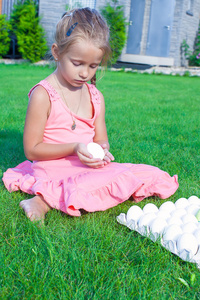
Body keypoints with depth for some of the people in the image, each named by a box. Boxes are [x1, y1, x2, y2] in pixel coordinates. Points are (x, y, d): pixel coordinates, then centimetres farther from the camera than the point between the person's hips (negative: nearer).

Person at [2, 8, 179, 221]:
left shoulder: (96, 97, 9)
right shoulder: (42, 95, -11)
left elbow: (101, 139, 12)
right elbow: (31, 150, -10)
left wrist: (102, 150, -14)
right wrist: (74, 148, -22)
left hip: (87, 168, 7)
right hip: (54, 170, -7)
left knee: (156, 177, 0)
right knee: (122, 179, -27)